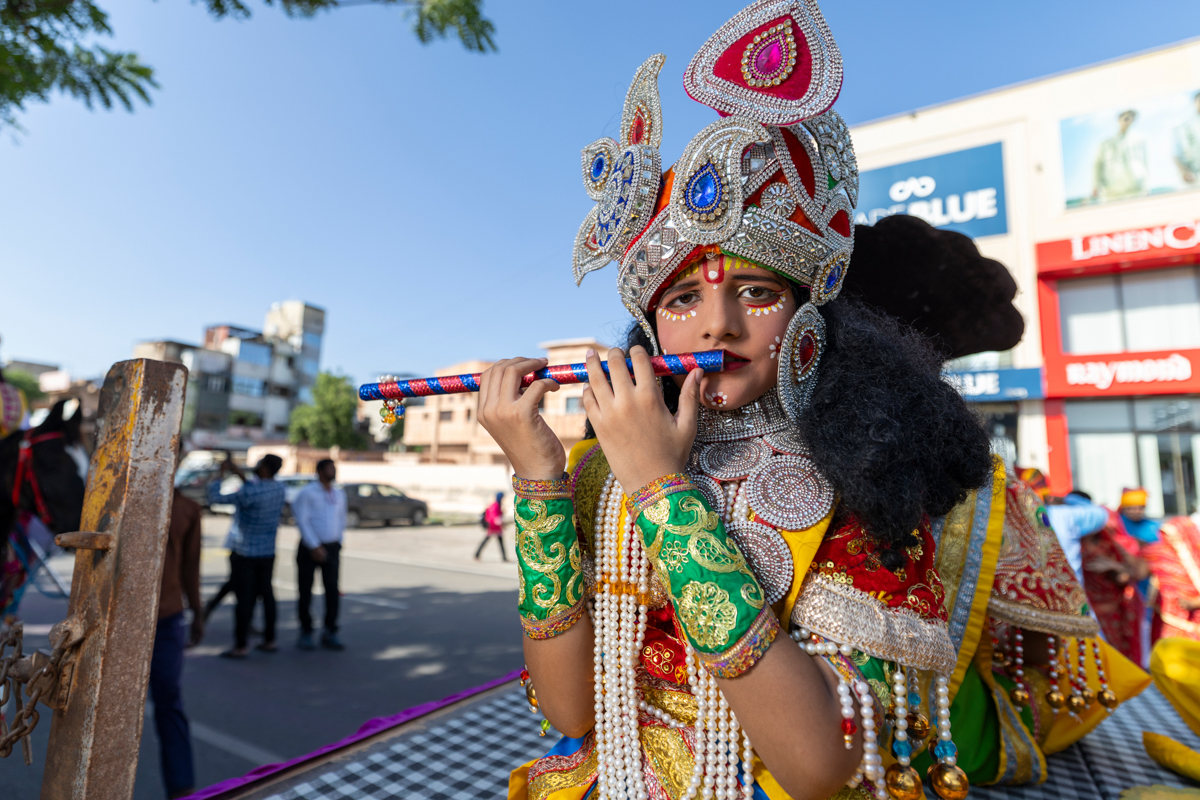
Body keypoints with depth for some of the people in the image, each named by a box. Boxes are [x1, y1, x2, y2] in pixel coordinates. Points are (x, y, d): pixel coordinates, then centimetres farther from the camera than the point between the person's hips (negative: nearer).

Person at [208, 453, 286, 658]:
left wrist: (221, 473, -4)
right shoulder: (279, 488, -1)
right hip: (268, 552, 6)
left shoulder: (249, 493, -22)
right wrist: (240, 474, 17)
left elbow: (215, 497, -14)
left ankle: (241, 645, 9)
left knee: (244, 597, 1)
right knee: (266, 593, 13)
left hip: (244, 553, -6)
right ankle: (270, 639, 21)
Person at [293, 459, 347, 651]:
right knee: (306, 592, 5)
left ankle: (330, 634, 9)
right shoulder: (307, 493, -7)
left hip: (331, 548, 4)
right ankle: (305, 634, 20)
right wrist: (315, 547, -18)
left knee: (333, 590, -1)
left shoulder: (339, 494, 10)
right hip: (310, 548, -4)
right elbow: (302, 521, -13)